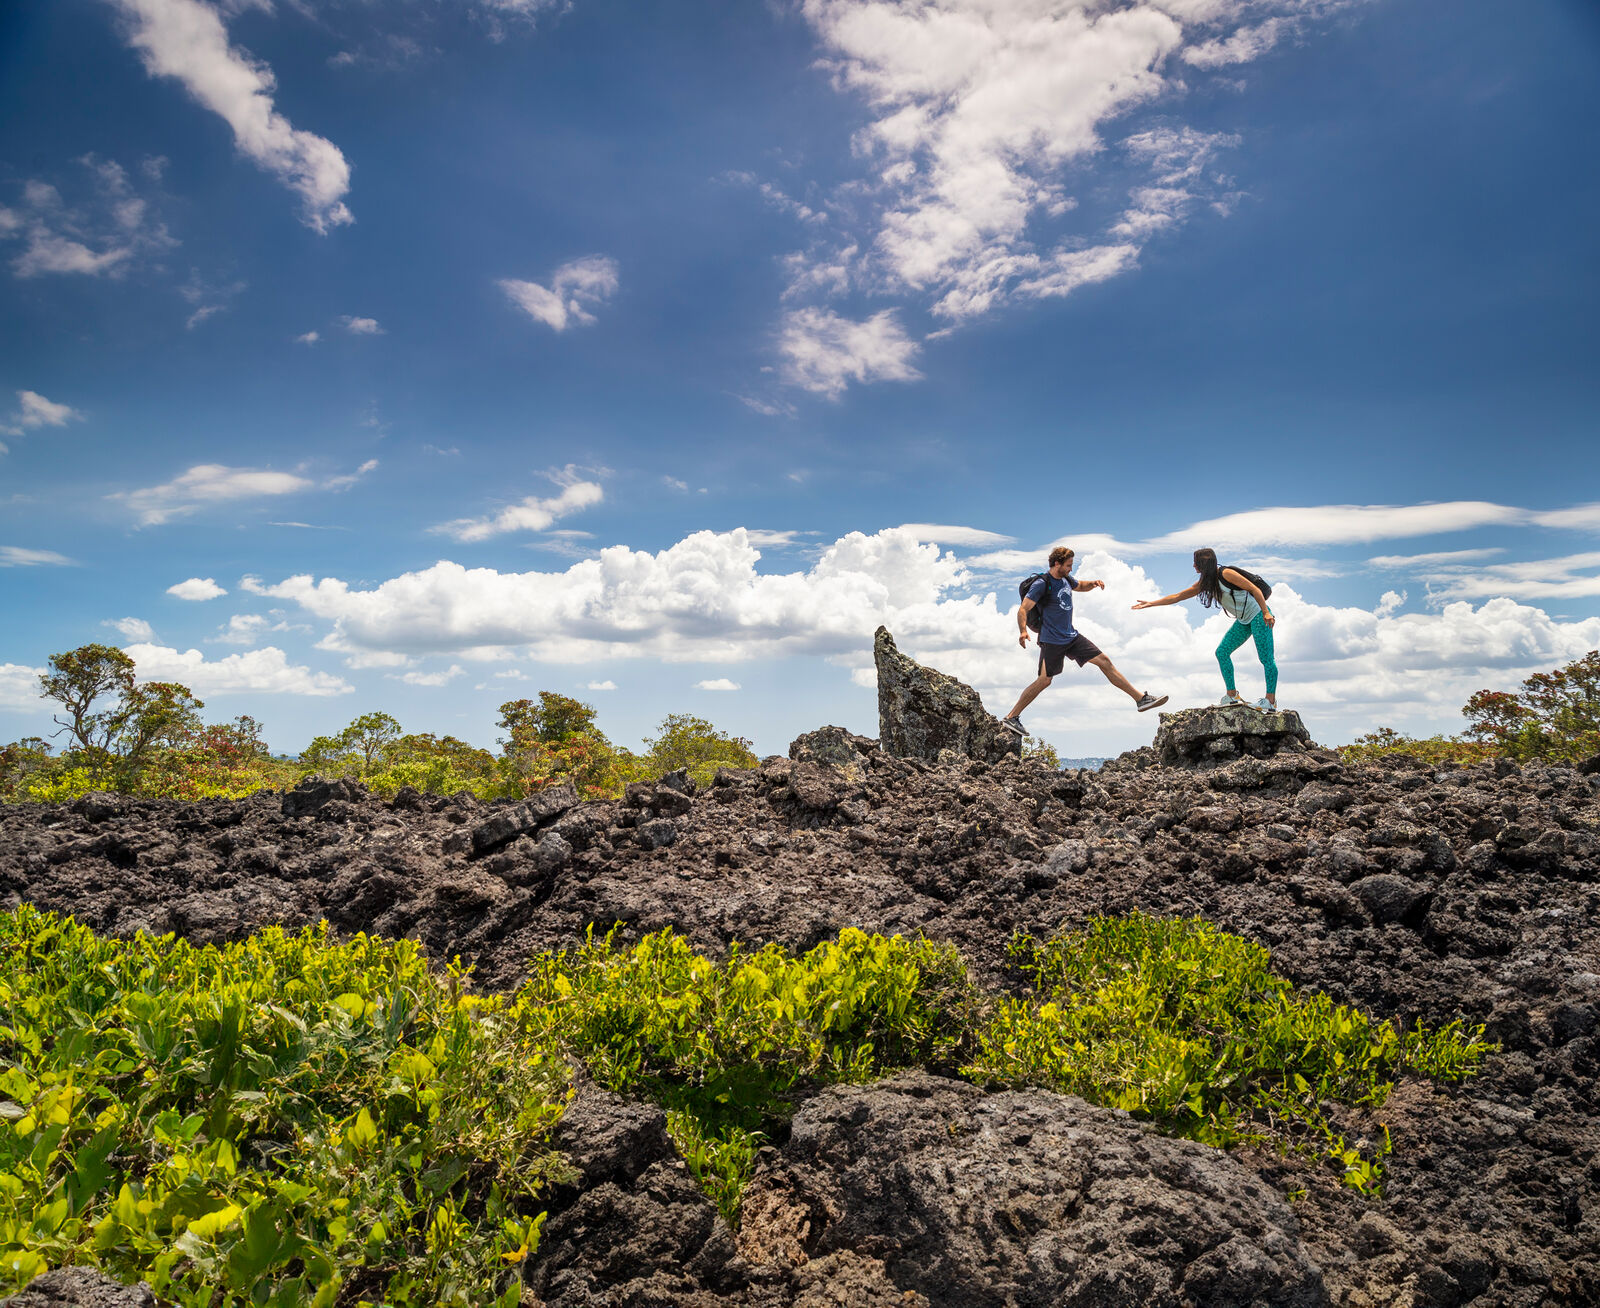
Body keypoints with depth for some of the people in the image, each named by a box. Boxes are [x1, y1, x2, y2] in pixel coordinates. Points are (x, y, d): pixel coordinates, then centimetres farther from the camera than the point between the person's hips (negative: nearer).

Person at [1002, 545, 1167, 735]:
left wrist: (1094, 583, 9)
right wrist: (1023, 631, -39)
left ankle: (1141, 698, 10)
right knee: (1044, 680, -10)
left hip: (1072, 636, 8)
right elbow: (1023, 609, -21)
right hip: (1052, 640, -8)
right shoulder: (1042, 584, -15)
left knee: (1103, 661, 5)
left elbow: (1080, 586, 32)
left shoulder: (1066, 579, 9)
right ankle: (1011, 718, 0)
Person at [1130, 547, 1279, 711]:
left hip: (1258, 615, -9)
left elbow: (1254, 589, -17)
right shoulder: (1205, 583, 7)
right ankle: (1232, 695, 5)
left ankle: (1271, 701, -13)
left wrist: (1266, 612, -25)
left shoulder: (1226, 574, -17)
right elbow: (1177, 596, 11)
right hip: (1243, 621, 9)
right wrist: (1152, 603, 7)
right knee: (1222, 652, 2)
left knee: (1266, 657, -11)